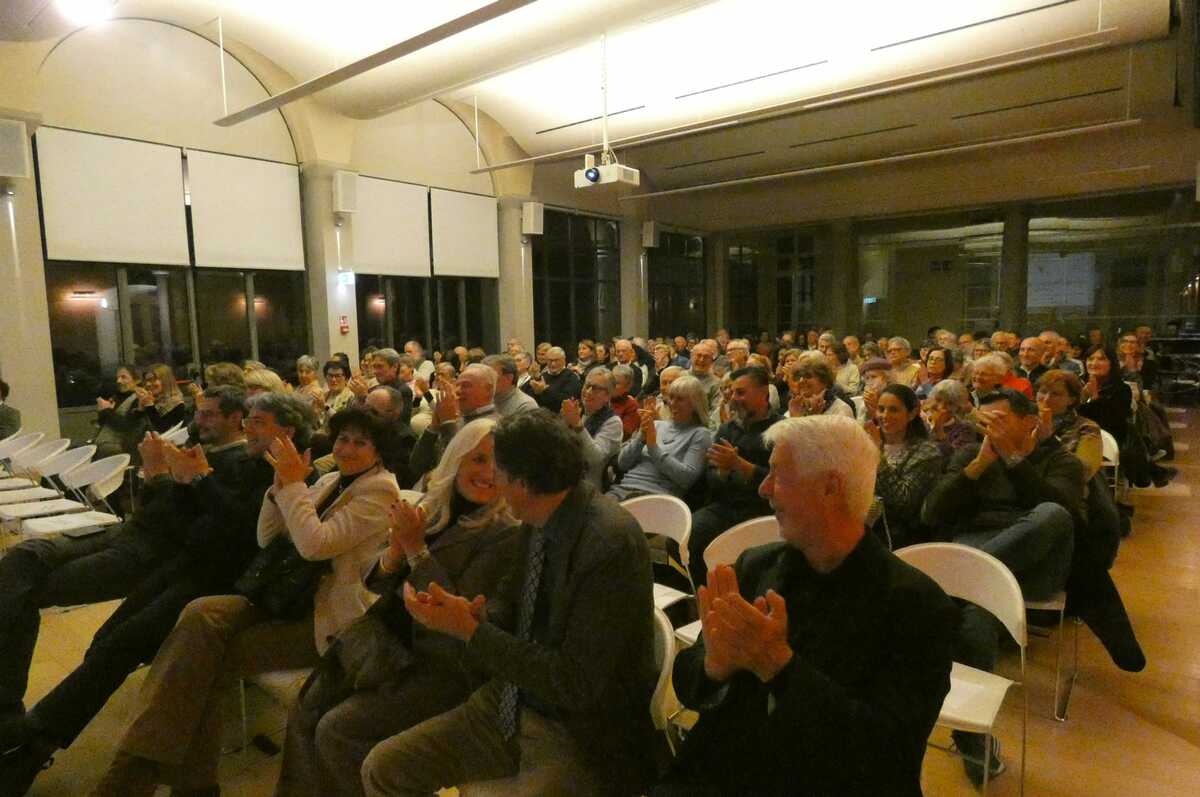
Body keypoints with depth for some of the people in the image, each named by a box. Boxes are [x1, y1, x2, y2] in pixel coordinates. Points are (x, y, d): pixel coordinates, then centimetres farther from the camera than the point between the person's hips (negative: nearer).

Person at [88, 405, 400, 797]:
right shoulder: (329, 481, 14)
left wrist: (294, 483, -15)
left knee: (206, 658, -18)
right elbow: (267, 539, 10)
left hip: (326, 618, -7)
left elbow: (315, 544, -23)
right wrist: (280, 484, -4)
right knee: (202, 613, -20)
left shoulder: (380, 489, -10)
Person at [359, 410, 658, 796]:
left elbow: (577, 684, -23)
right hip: (511, 706, 7)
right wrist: (475, 616, -12)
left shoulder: (610, 543, -26)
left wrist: (470, 629, -21)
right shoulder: (536, 523, -2)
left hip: (583, 736, -7)